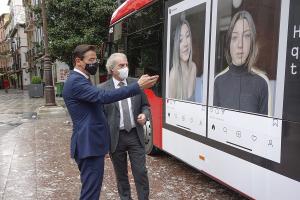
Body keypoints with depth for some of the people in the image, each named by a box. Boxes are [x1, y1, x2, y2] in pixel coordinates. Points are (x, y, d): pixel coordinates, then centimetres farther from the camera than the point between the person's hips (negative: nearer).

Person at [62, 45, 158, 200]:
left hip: (91, 142, 11)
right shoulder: (75, 81, -17)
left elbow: (97, 101, 23)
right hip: (89, 144, -11)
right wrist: (138, 86, -31)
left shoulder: (80, 80, 17)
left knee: (91, 187, 20)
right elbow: (103, 97, -31)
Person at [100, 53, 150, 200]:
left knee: (141, 172, 5)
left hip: (135, 135, 1)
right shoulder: (103, 89, -5)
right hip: (116, 137, -1)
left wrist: (144, 115, -11)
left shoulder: (136, 83, 3)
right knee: (121, 174, 15)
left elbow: (145, 105, 12)